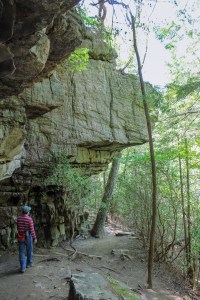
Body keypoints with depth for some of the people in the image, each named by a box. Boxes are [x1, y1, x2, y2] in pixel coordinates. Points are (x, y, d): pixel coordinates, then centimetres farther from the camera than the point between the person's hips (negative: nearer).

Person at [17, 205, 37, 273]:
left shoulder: (18, 218, -3)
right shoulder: (29, 219, -17)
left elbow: (18, 228, 10)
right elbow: (32, 230, -16)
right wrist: (35, 238, -7)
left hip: (21, 237, 3)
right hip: (28, 237, -3)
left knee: (22, 252, 5)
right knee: (29, 251, 18)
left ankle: (23, 267, -1)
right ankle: (29, 263, 34)